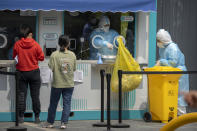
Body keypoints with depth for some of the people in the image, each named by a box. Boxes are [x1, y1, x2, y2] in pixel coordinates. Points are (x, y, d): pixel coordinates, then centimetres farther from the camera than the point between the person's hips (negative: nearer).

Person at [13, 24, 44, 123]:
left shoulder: (17, 45, -8)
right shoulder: (35, 45, -11)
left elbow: (14, 57, 3)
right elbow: (41, 57, -3)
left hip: (21, 73, 1)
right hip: (34, 72, -1)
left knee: (22, 95, 7)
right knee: (35, 95, 6)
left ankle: (21, 117, 8)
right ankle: (37, 117, 11)